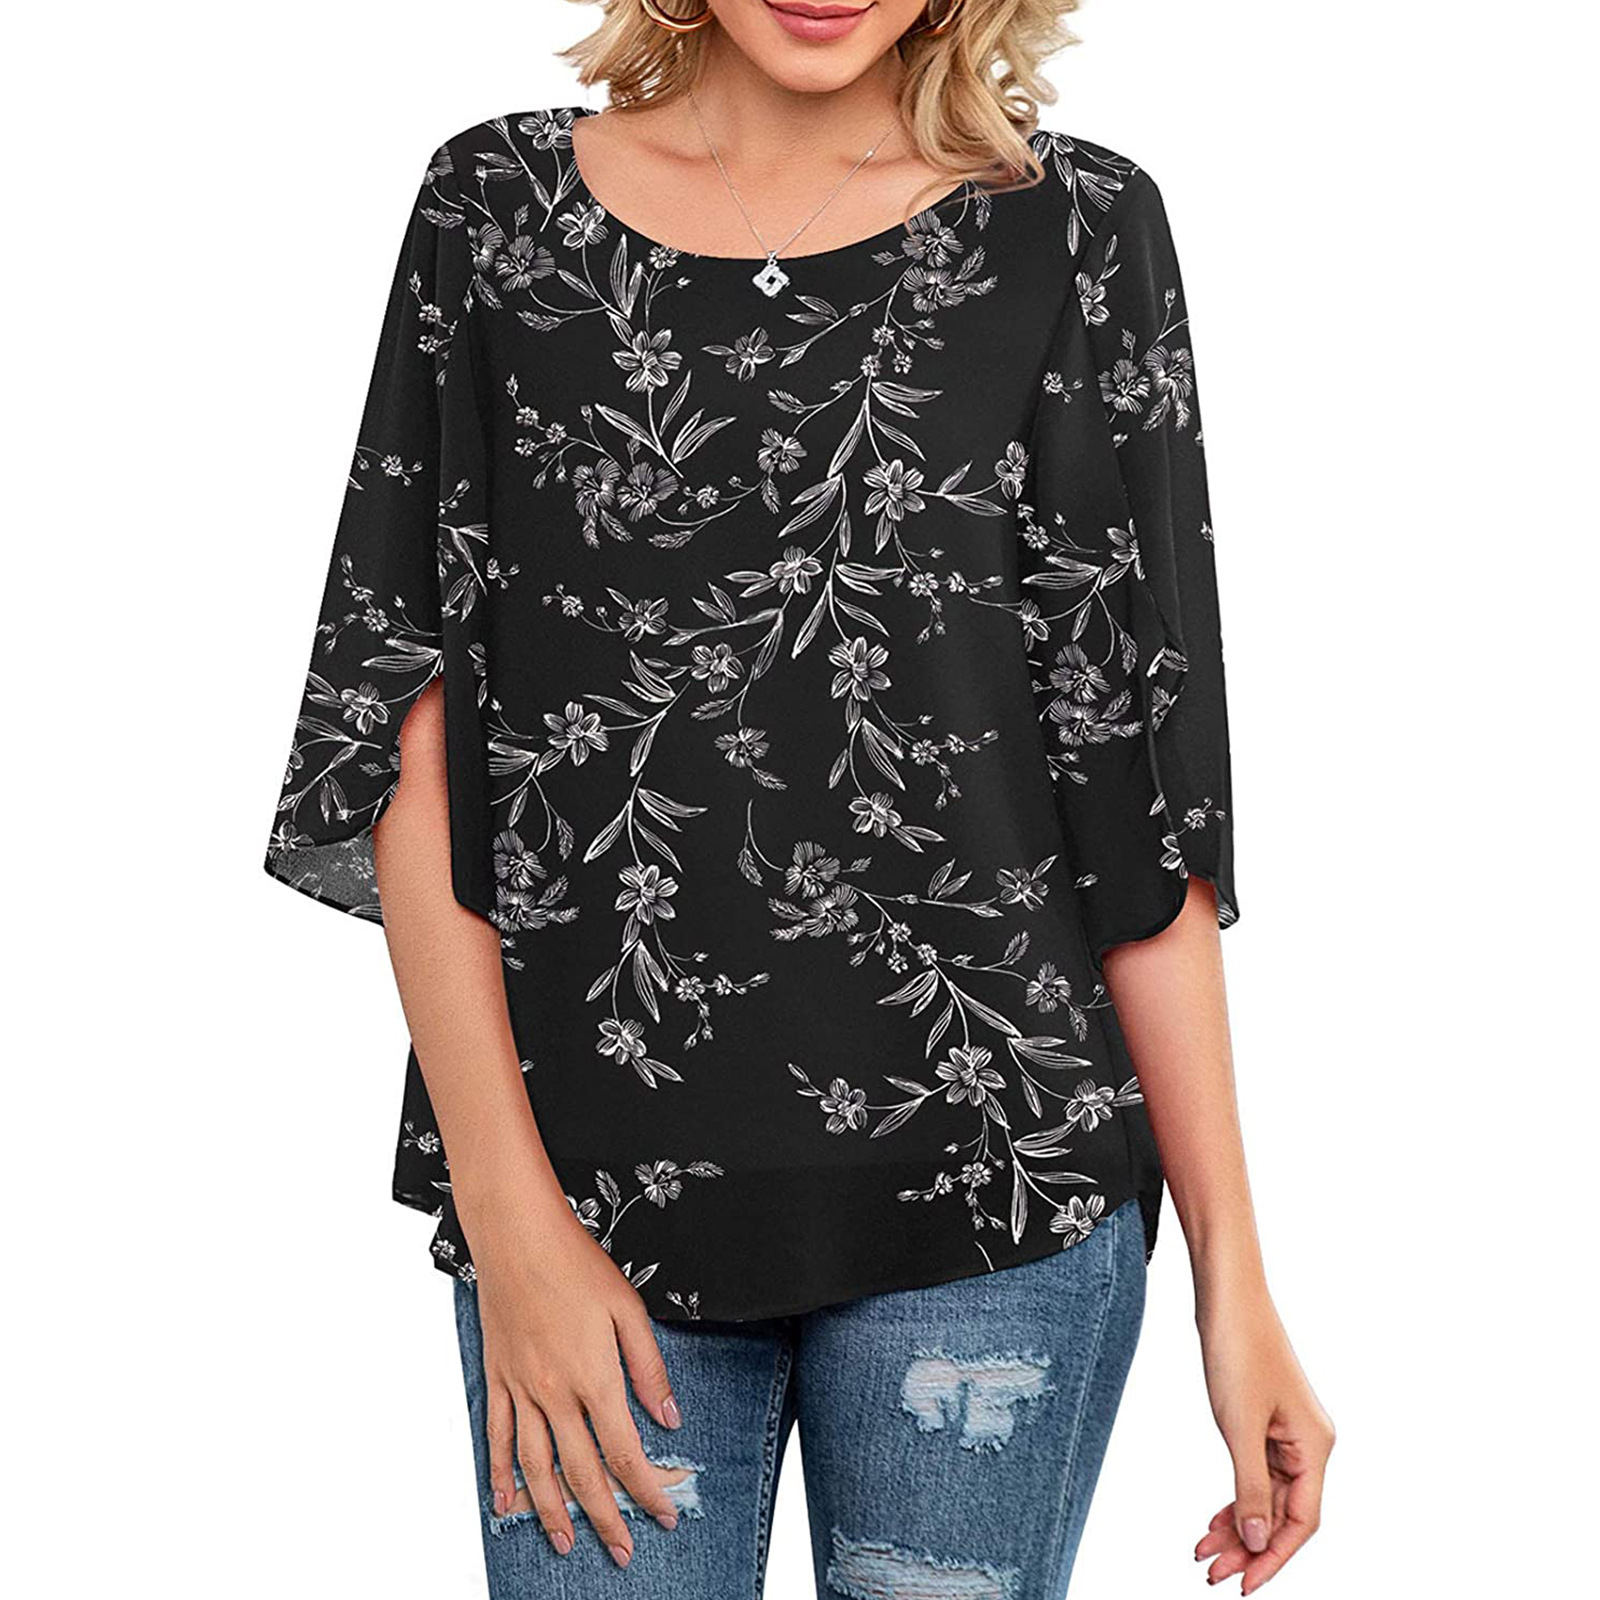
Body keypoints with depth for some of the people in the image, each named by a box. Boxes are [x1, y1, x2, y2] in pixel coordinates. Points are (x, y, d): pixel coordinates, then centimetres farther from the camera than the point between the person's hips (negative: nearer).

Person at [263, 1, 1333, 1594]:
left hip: (986, 1195, 0)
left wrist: (1230, 1267, -2)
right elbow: (410, 746, 1)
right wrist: (509, 1211, -6)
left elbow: (1147, 805, 1)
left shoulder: (1077, 235, 2)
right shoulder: (496, 206, 4)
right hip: (585, 1213, 1)